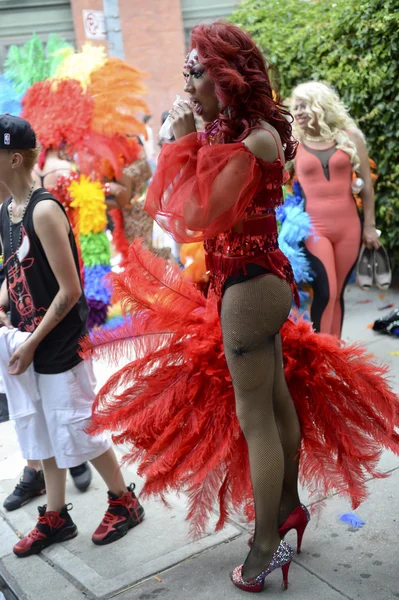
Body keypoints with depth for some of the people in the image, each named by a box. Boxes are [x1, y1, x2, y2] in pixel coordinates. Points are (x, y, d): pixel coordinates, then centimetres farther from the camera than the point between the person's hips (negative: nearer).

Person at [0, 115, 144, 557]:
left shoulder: (44, 211, -18)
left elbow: (70, 291, -19)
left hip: (59, 345, -8)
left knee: (77, 429, 5)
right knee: (41, 431, 16)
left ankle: (124, 502, 28)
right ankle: (56, 517, 34)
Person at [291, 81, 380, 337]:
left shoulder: (350, 137, 4)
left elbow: (366, 183, 6)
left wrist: (369, 225, 4)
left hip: (348, 226, 2)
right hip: (312, 228, -2)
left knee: (337, 293, 8)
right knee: (324, 293, -12)